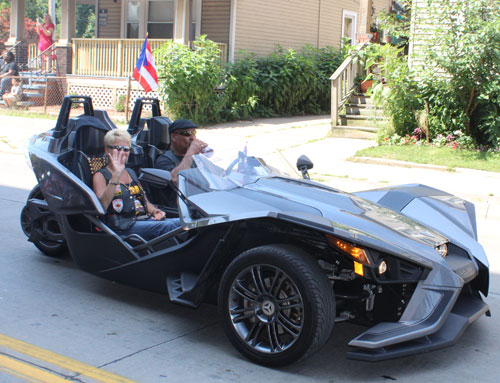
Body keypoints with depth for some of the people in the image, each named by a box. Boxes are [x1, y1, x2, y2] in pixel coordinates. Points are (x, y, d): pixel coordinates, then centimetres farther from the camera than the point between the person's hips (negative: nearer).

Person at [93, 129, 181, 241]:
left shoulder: (131, 173, 26)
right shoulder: (100, 176, 5)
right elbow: (102, 205, -15)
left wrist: (154, 211, 7)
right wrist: (116, 175, -20)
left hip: (145, 219, 6)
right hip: (122, 226, -6)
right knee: (166, 226, -32)